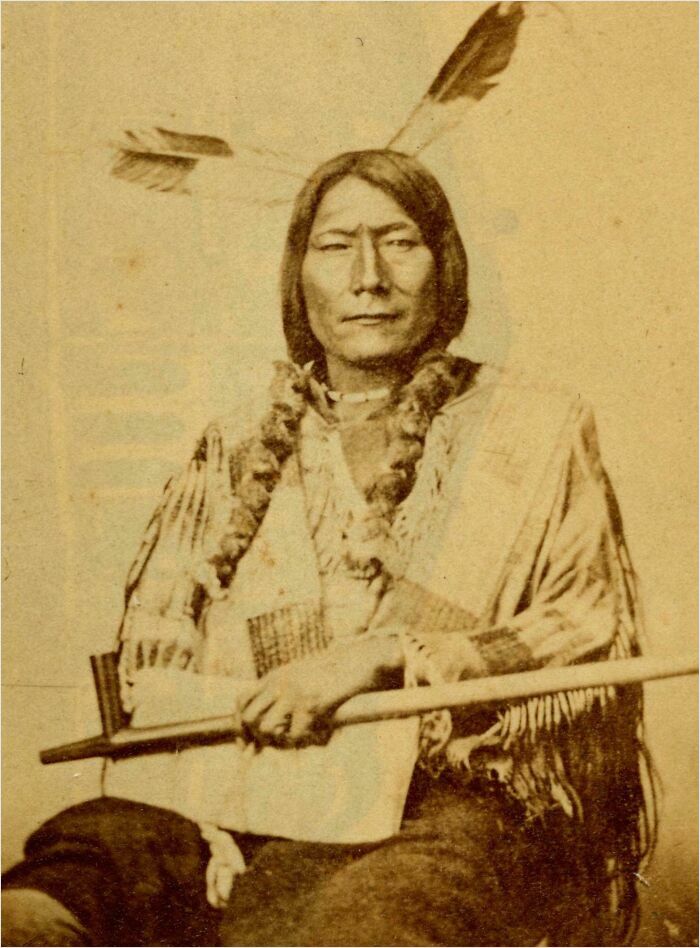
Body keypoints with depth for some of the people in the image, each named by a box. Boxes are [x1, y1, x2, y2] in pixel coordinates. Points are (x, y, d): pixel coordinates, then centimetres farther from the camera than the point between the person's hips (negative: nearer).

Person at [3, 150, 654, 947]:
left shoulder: (535, 432, 13)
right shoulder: (235, 453, 21)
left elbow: (594, 636, 2)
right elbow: (150, 658, 14)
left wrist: (379, 657, -10)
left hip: (459, 799, -2)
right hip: (232, 803, 3)